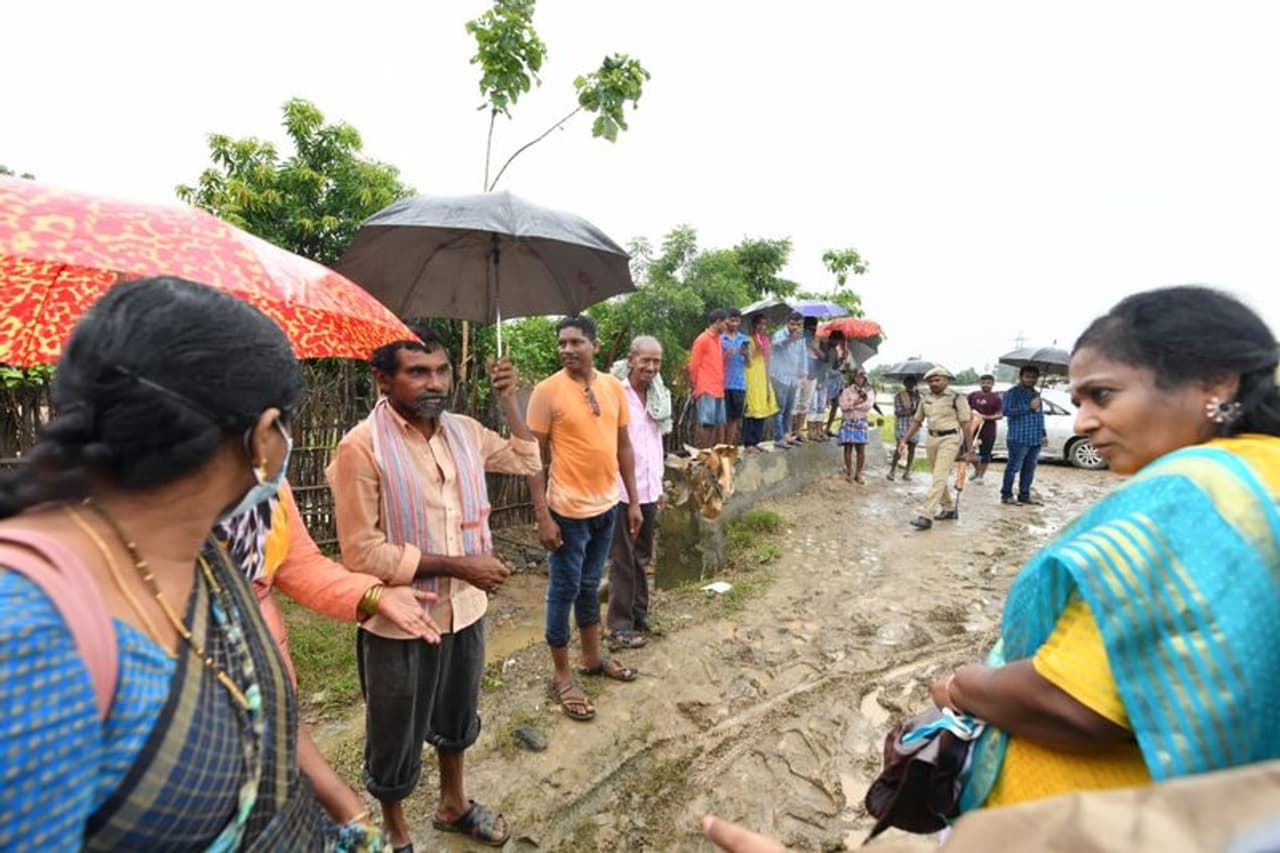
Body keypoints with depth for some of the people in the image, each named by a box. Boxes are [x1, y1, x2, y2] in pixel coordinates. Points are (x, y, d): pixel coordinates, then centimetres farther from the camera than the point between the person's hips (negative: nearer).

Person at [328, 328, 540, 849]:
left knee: (456, 721, 28)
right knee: (397, 743, 20)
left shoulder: (463, 430, -3)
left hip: (465, 610, 6)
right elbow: (362, 554, -21)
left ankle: (453, 804, 55)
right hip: (400, 625, -5)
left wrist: (508, 399, 0)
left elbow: (527, 461, 10)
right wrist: (457, 564, -21)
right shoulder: (362, 446, -21)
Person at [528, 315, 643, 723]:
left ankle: (592, 658, 38)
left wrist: (633, 501, 8)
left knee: (590, 586, 20)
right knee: (564, 590, 7)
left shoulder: (613, 387, 3)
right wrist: (542, 515, -15)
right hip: (568, 510, -5)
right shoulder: (548, 391, -12)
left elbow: (623, 446, 9)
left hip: (606, 506, 5)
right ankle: (561, 677, 24)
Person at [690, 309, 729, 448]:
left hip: (718, 390, 8)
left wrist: (721, 386, 15)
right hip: (706, 391, -8)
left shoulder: (718, 339, 16)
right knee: (706, 424, -8)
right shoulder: (703, 340, -8)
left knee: (719, 424, 9)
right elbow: (693, 366, -7)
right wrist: (698, 387, -3)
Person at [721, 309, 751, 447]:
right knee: (724, 418, 0)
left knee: (735, 418, 7)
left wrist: (746, 355, -11)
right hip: (723, 383, -3)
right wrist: (725, 355, -18)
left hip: (739, 384, 4)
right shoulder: (719, 338, 0)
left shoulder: (744, 339, 11)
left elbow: (748, 364, 10)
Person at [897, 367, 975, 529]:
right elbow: (917, 421, 15)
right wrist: (904, 440, 8)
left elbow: (966, 425, -8)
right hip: (932, 438, 7)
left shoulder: (957, 398, -8)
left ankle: (926, 516, -15)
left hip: (950, 439, -6)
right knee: (938, 477, 15)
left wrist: (969, 450, -9)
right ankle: (949, 509, 33)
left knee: (939, 477, -12)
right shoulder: (925, 399, 9)